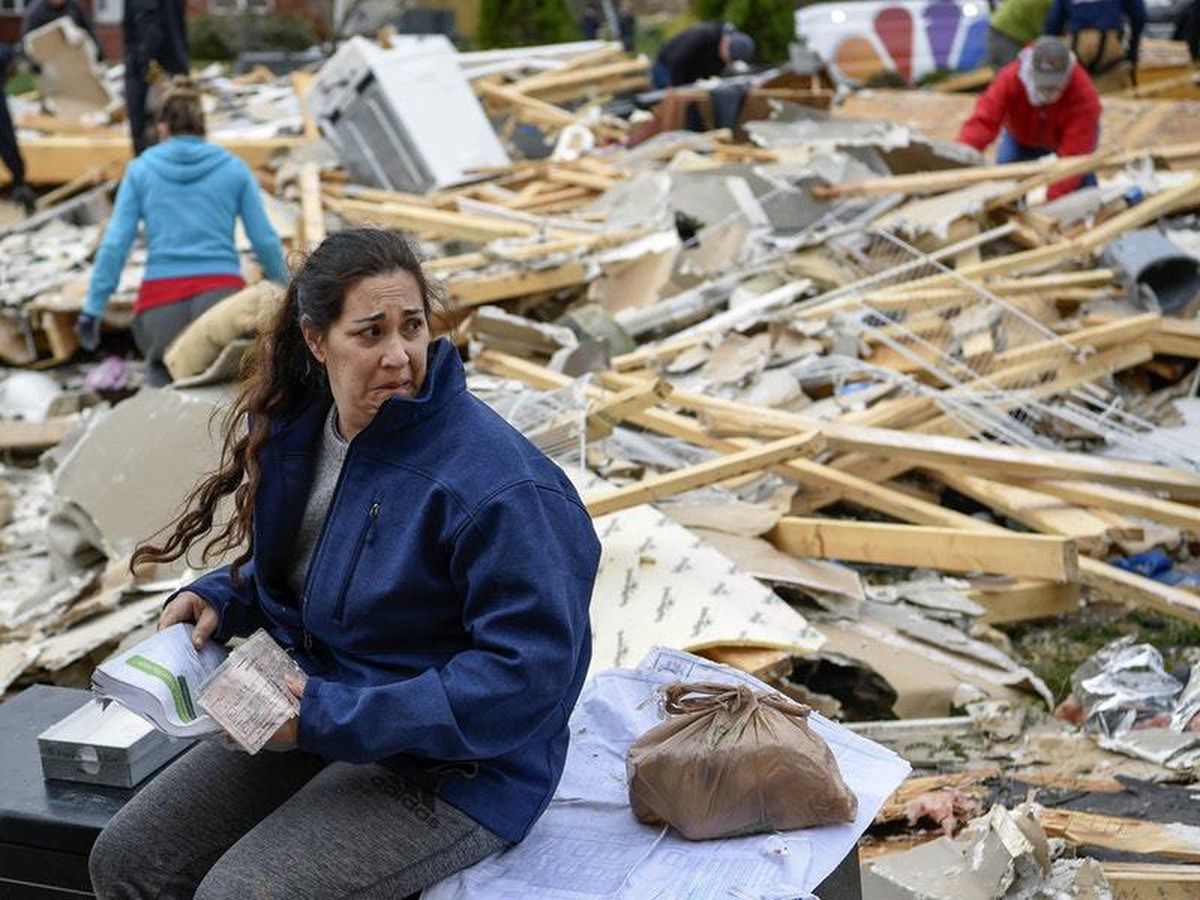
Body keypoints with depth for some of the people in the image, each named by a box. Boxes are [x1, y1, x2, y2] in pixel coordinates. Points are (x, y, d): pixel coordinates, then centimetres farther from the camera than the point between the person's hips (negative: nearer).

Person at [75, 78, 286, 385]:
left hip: (161, 302, 1)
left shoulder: (140, 169, 10)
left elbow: (114, 245, 4)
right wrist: (284, 291, 23)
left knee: (163, 362, 24)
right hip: (221, 289, -1)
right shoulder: (234, 167, 9)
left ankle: (166, 369, -6)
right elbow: (265, 240, 8)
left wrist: (92, 310, 7)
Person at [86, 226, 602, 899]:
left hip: (453, 766, -8)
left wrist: (337, 719, -26)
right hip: (319, 709, 8)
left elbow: (529, 672, -27)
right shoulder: (298, 427, 0)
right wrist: (223, 599, -2)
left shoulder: (497, 482, -26)